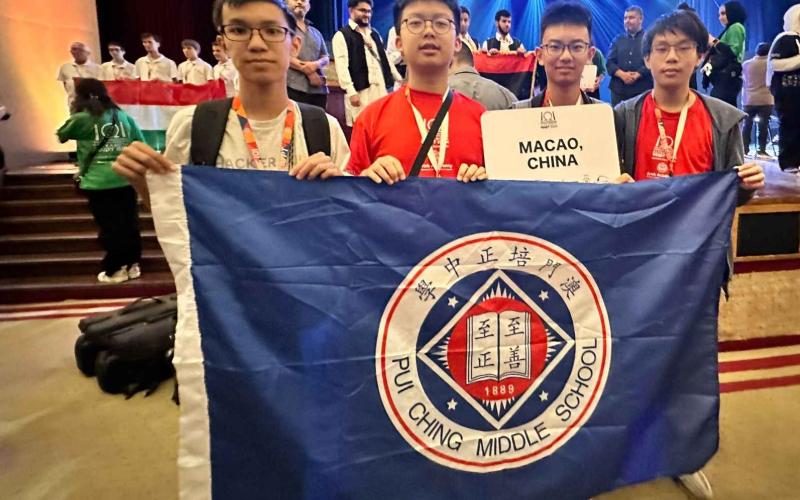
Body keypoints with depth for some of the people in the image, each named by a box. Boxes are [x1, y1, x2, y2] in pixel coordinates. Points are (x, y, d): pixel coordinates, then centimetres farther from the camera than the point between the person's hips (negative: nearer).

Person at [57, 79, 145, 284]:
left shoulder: (81, 119, 0)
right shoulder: (123, 115, 10)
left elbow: (61, 136, 17)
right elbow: (141, 144, 10)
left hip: (98, 182, -3)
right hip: (126, 178, 3)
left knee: (109, 226, 4)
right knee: (129, 222, 11)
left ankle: (115, 270, 11)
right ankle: (133, 265, 18)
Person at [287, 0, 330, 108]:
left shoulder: (316, 32, 24)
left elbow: (325, 58, 19)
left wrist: (316, 64, -6)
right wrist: (307, 71, -9)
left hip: (318, 89, 6)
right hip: (294, 88, -5)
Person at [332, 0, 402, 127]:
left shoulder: (375, 34, 20)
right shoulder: (342, 35, -2)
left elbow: (385, 59, 25)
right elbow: (342, 66, -11)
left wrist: (399, 79, 22)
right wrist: (351, 92, -19)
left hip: (381, 89, 7)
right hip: (360, 91, -6)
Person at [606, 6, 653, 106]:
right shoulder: (618, 40, 16)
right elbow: (609, 62, 7)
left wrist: (636, 75, -17)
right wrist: (622, 74, -11)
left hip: (643, 90, -3)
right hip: (619, 90, 3)